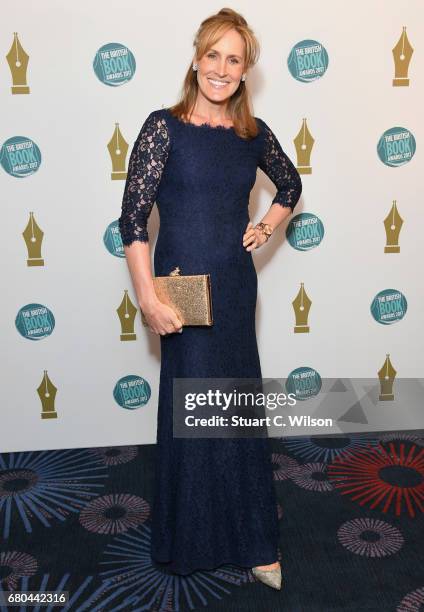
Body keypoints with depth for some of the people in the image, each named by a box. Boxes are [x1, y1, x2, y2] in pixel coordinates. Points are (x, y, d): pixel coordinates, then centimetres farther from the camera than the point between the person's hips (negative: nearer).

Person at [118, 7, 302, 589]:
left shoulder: (254, 133, 5)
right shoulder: (164, 126, -8)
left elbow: (290, 184, 24)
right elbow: (133, 217, -12)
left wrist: (267, 227, 7)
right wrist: (149, 300, -17)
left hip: (236, 284, 5)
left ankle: (250, 540, 31)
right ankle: (193, 541, 28)